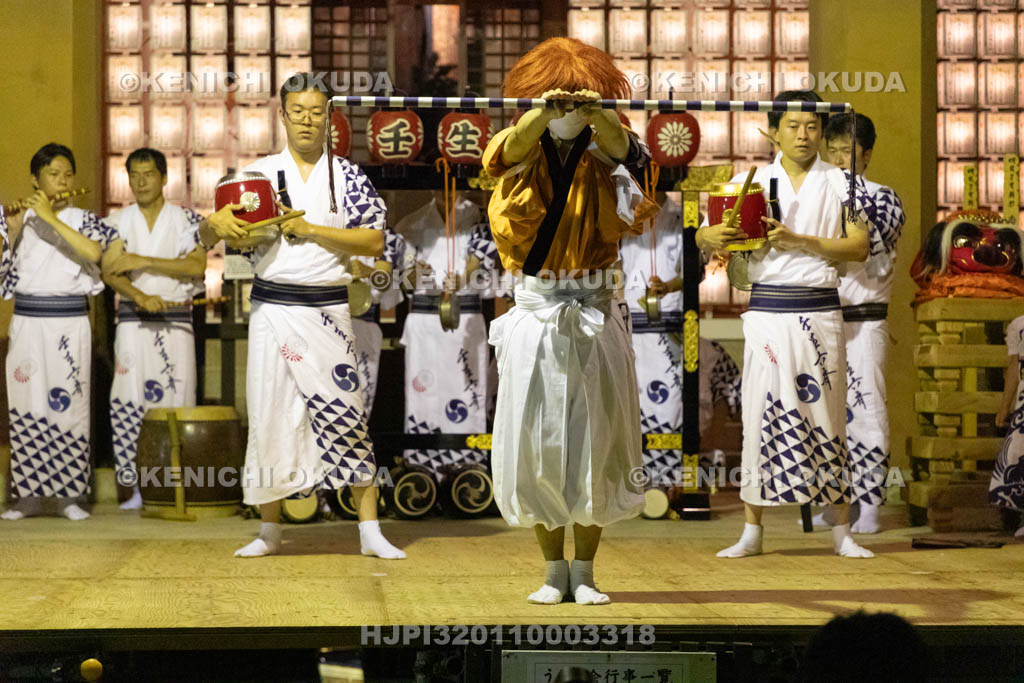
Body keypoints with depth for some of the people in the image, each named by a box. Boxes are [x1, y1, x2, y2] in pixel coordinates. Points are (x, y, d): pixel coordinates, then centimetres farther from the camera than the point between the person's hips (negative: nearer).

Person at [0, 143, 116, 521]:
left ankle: (69, 494, 3)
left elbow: (94, 252, -18)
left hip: (70, 323, -2)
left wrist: (51, 218, -19)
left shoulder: (83, 220, 4)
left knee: (68, 403, -4)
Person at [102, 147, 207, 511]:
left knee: (176, 401, -4)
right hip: (133, 321, 1)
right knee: (129, 402, -8)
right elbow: (109, 271, -2)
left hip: (176, 321, -1)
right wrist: (140, 296, -20)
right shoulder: (118, 222, 10)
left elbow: (197, 266, -8)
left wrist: (143, 262, -12)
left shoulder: (187, 220, 6)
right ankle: (137, 487, -4)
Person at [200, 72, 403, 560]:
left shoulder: (348, 176, 6)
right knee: (269, 414, 2)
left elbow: (375, 241, -3)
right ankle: (269, 531, 15)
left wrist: (310, 230, -11)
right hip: (273, 310, 1)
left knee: (346, 416, -3)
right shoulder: (259, 173, 7)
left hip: (328, 310, -1)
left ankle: (371, 532, 3)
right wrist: (217, 227, -17)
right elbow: (207, 236, 7)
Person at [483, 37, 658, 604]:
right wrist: (545, 111, -45)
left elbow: (621, 145, -22)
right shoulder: (522, 156, 3)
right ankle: (554, 569, 12)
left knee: (594, 440, 1)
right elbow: (514, 144, -22)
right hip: (535, 317, 0)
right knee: (535, 440, 1)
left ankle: (584, 571, 11)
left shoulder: (600, 158, 2)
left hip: (593, 317, 0)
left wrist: (596, 111, -45)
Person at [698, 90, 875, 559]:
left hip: (820, 311, 0)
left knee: (828, 414, 1)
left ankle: (842, 532, 9)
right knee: (761, 411, -2)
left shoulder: (839, 183, 6)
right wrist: (711, 236, -17)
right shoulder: (751, 181, 9)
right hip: (766, 309, 1)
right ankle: (752, 533, 6)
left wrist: (799, 241, -14)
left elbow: (859, 247, -3)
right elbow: (705, 237, 8)